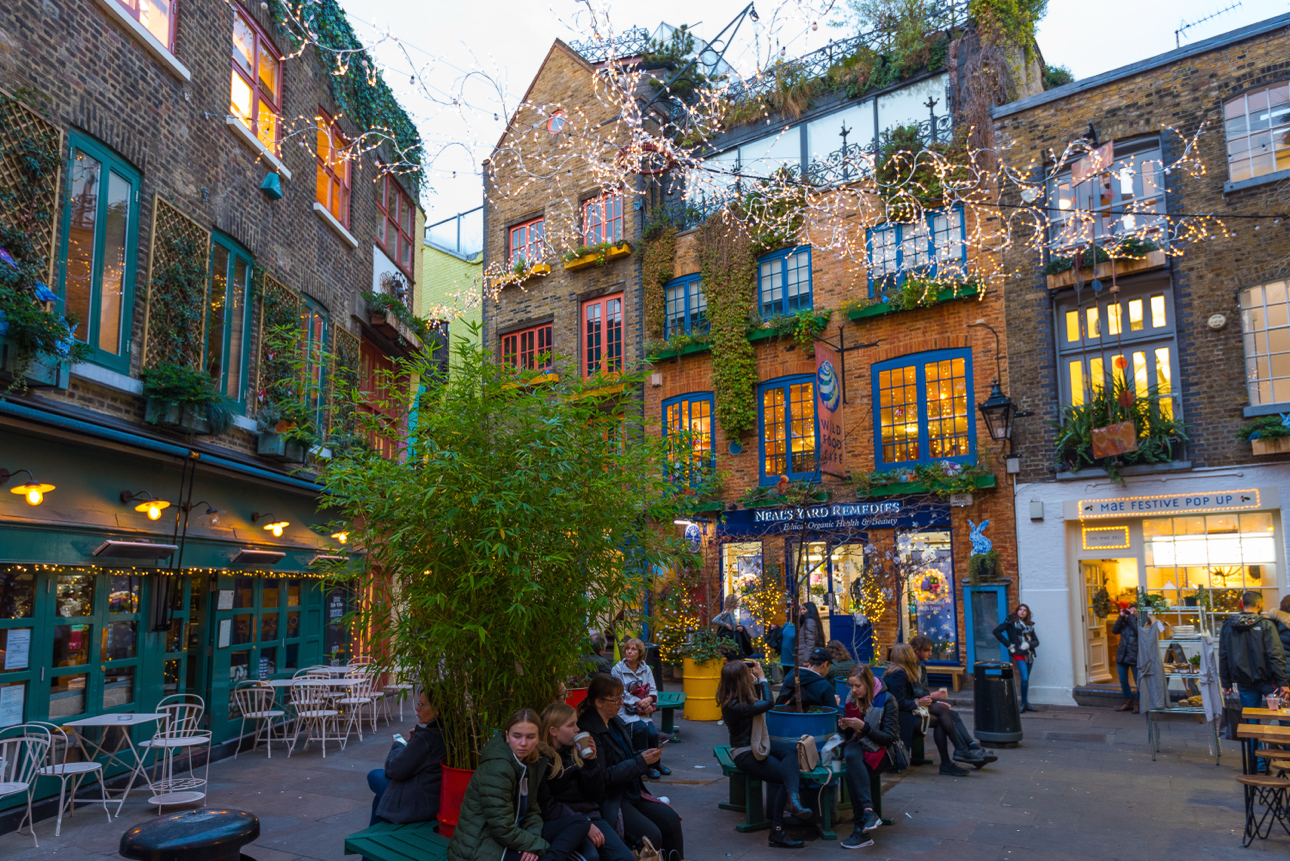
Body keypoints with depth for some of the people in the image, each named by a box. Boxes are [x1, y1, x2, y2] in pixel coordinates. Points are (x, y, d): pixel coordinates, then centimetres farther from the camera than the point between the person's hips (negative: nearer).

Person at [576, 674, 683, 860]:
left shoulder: (616, 722, 9)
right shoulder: (588, 730, -19)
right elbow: (602, 776, -22)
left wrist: (646, 755, 0)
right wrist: (641, 761, -19)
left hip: (632, 791, 8)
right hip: (610, 800, -8)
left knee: (671, 820, -7)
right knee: (651, 835, -22)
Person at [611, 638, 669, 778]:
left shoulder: (646, 669, 13)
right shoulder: (618, 669, -1)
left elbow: (653, 690, 8)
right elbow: (622, 694, -8)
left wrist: (648, 700, -15)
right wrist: (639, 702, -17)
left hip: (644, 711, 4)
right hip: (625, 711, -4)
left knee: (653, 732, -24)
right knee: (641, 728, -31)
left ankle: (654, 762, 1)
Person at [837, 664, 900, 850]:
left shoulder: (887, 701, -9)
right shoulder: (851, 699, 8)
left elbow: (890, 737, -12)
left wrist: (864, 727, -22)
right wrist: (844, 727, -11)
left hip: (882, 751, -4)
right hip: (858, 747, 5)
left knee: (852, 772, -33)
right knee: (851, 754, -34)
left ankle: (861, 829, -31)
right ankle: (868, 811, -41)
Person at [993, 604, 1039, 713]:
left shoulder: (1029, 625, 15)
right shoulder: (1011, 621, 0)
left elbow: (1036, 641, 13)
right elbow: (996, 631, -7)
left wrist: (1028, 644, -9)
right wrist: (1008, 644, -8)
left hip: (1029, 654, 5)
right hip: (1018, 654, -5)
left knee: (1026, 679, 9)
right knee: (1024, 678, -16)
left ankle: (1026, 703, 18)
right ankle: (1024, 703, -7)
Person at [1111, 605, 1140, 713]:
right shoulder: (1124, 622, 10)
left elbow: (1137, 631, -22)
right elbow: (1114, 630, -3)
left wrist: (1131, 616, -16)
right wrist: (1121, 616, -8)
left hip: (1134, 657, -5)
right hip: (1122, 656, 5)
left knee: (1138, 681, 1)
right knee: (1123, 681, 11)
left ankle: (1138, 703, 14)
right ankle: (1128, 701, 25)